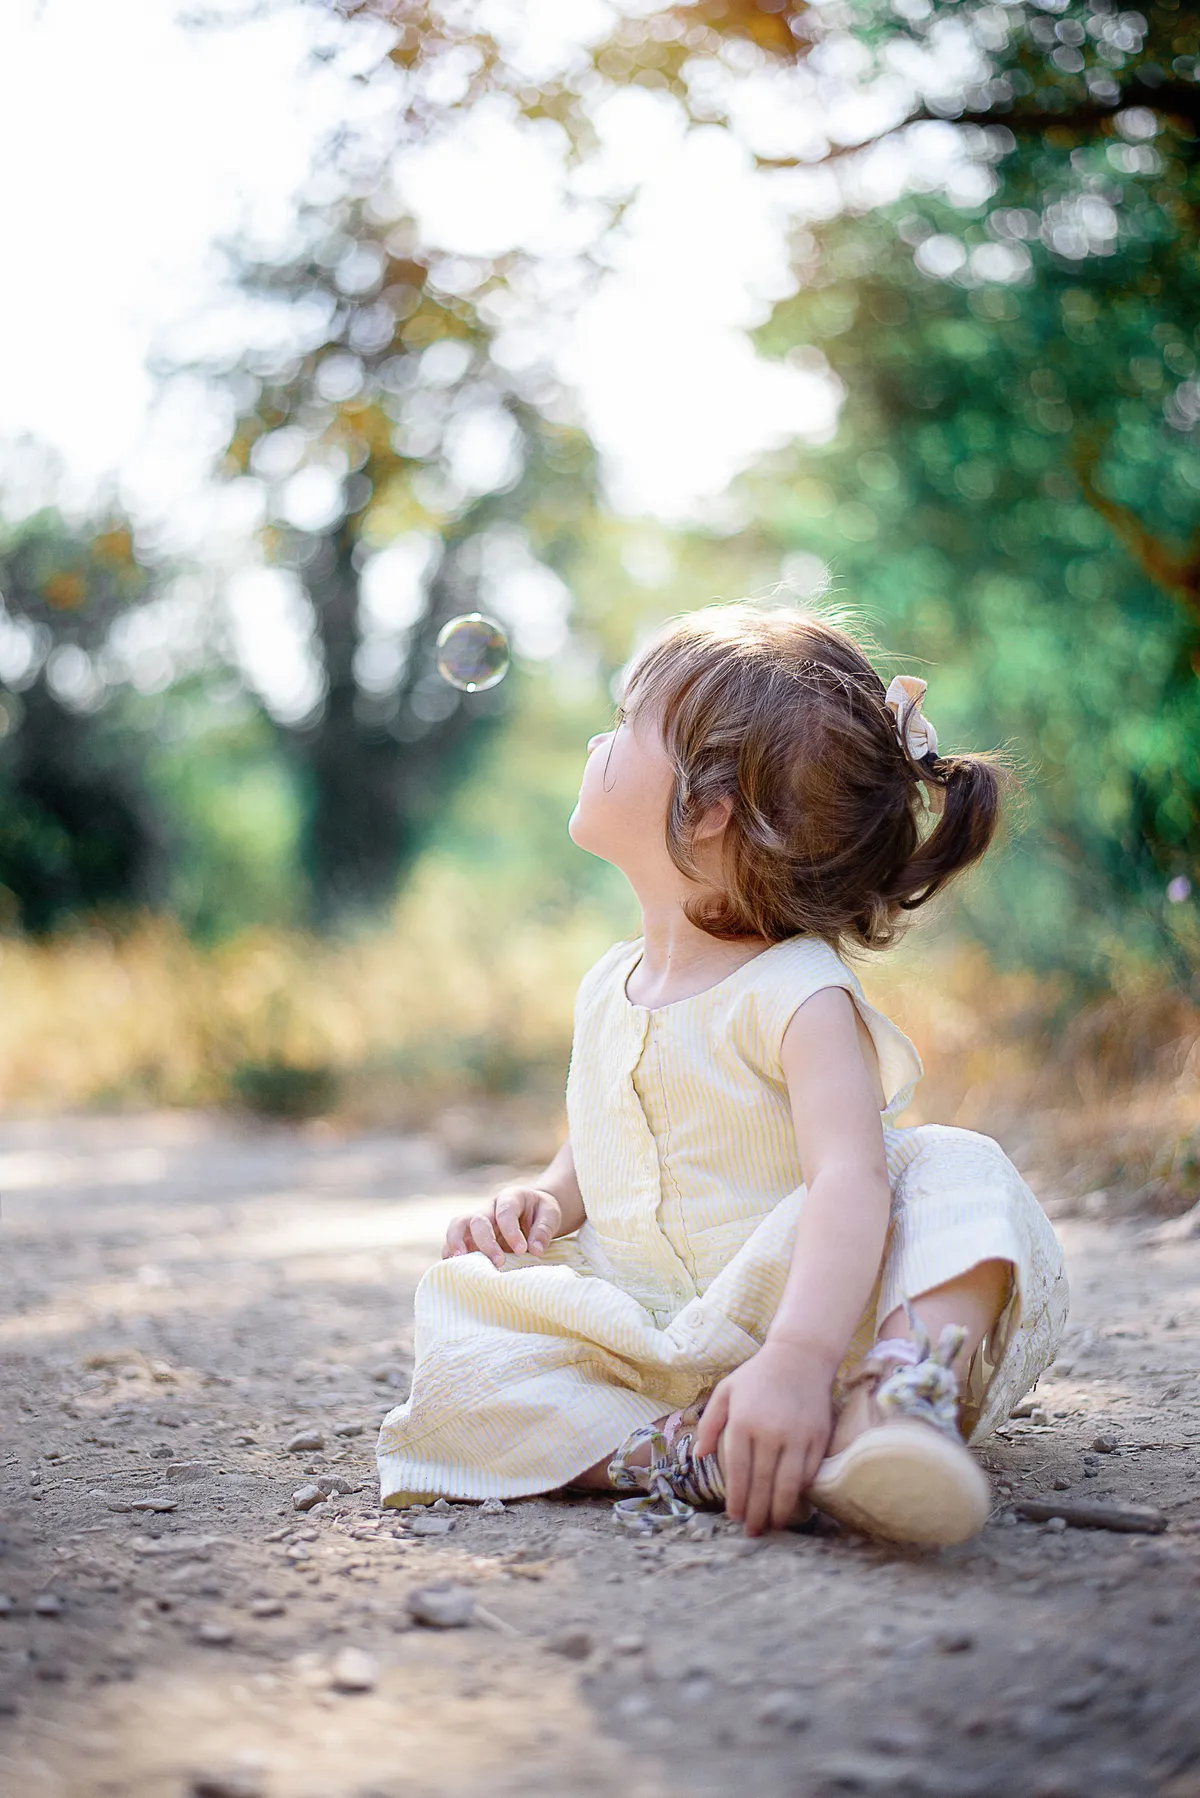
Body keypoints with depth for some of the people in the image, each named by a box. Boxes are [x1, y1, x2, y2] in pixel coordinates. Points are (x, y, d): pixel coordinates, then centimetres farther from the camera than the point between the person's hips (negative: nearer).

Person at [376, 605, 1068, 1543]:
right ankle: (687, 1454, -33)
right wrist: (542, 1203, -2)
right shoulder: (610, 989, 10)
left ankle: (902, 1406, -48)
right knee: (461, 1364, -18)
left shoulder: (798, 995, -14)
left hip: (802, 1312, -5)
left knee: (962, 1172, -28)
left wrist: (796, 1359, -45)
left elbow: (850, 1179, -30)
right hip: (650, 1341, 6)